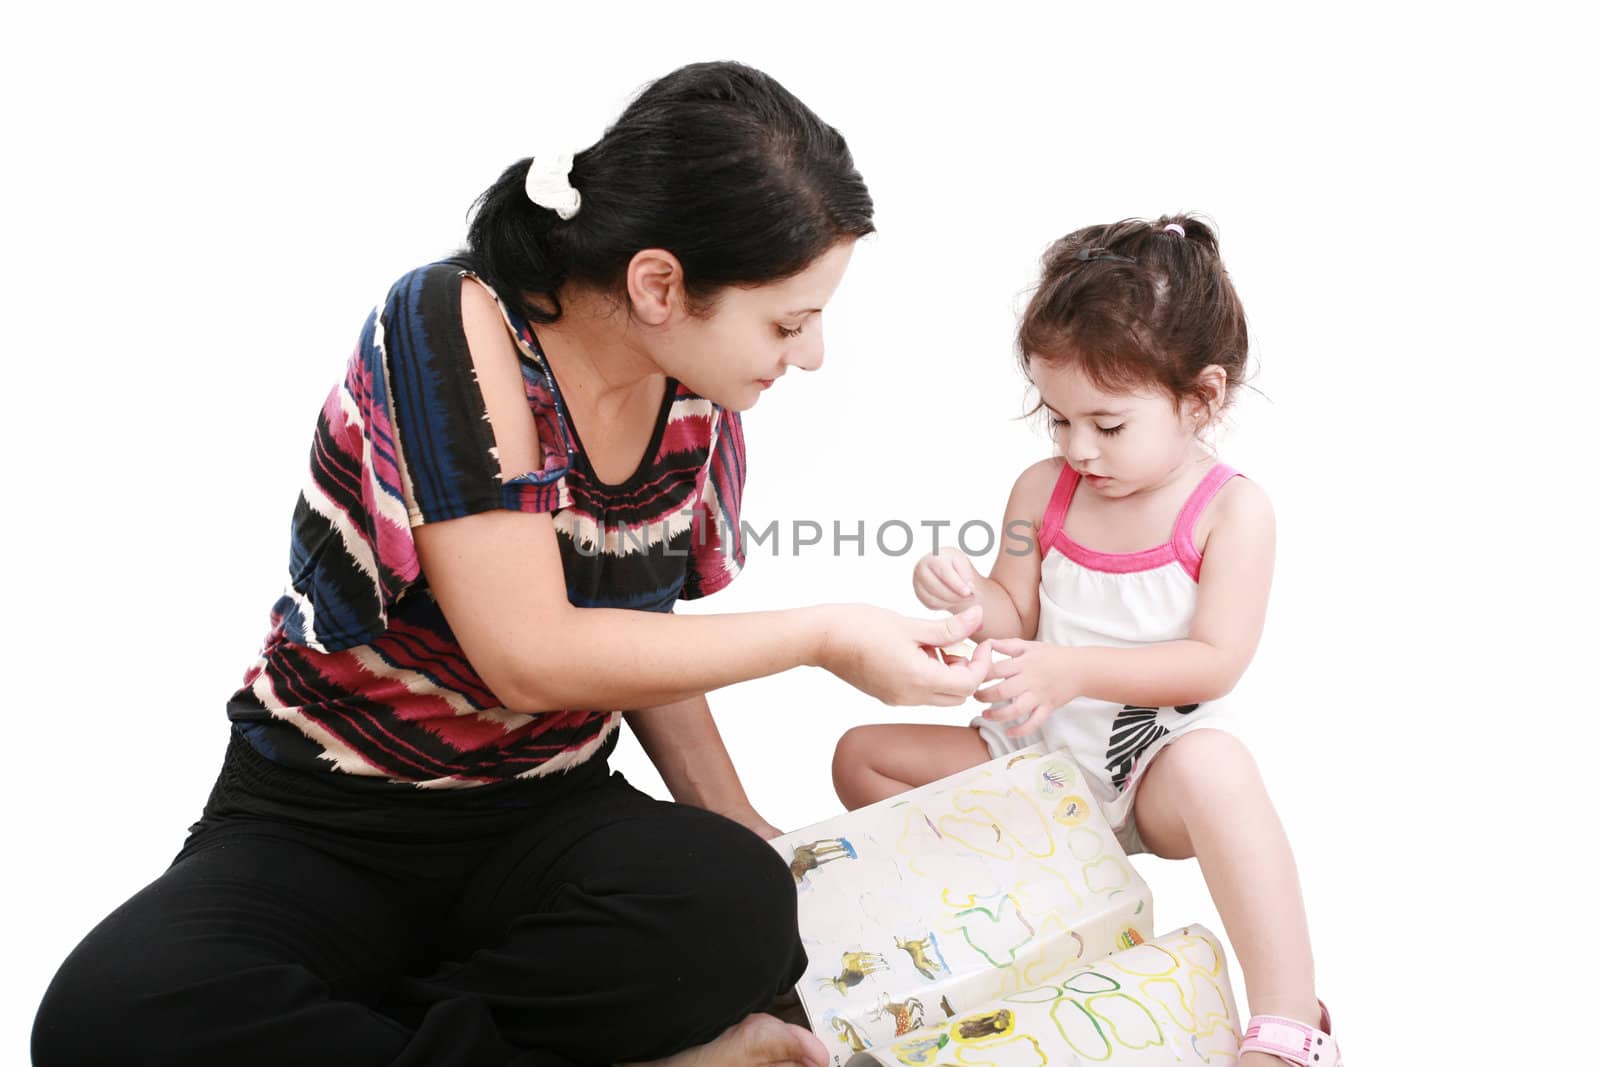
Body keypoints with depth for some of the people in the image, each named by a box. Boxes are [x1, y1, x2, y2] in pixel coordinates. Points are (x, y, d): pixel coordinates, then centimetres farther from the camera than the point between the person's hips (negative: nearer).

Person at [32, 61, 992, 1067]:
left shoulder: (696, 396, -1)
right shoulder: (452, 327, -20)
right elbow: (532, 658, -24)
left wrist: (740, 831, 1)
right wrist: (822, 635, -19)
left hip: (548, 821, 4)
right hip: (324, 829, -4)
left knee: (740, 913, -29)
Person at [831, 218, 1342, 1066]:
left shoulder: (1230, 508, -13)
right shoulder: (1043, 491, -1)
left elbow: (1214, 663, -20)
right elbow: (1021, 623, 5)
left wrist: (1076, 671, -32)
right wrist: (971, 595, -19)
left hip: (1154, 764, -5)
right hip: (1039, 750, 5)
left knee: (1214, 767, -41)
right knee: (862, 756, -1)